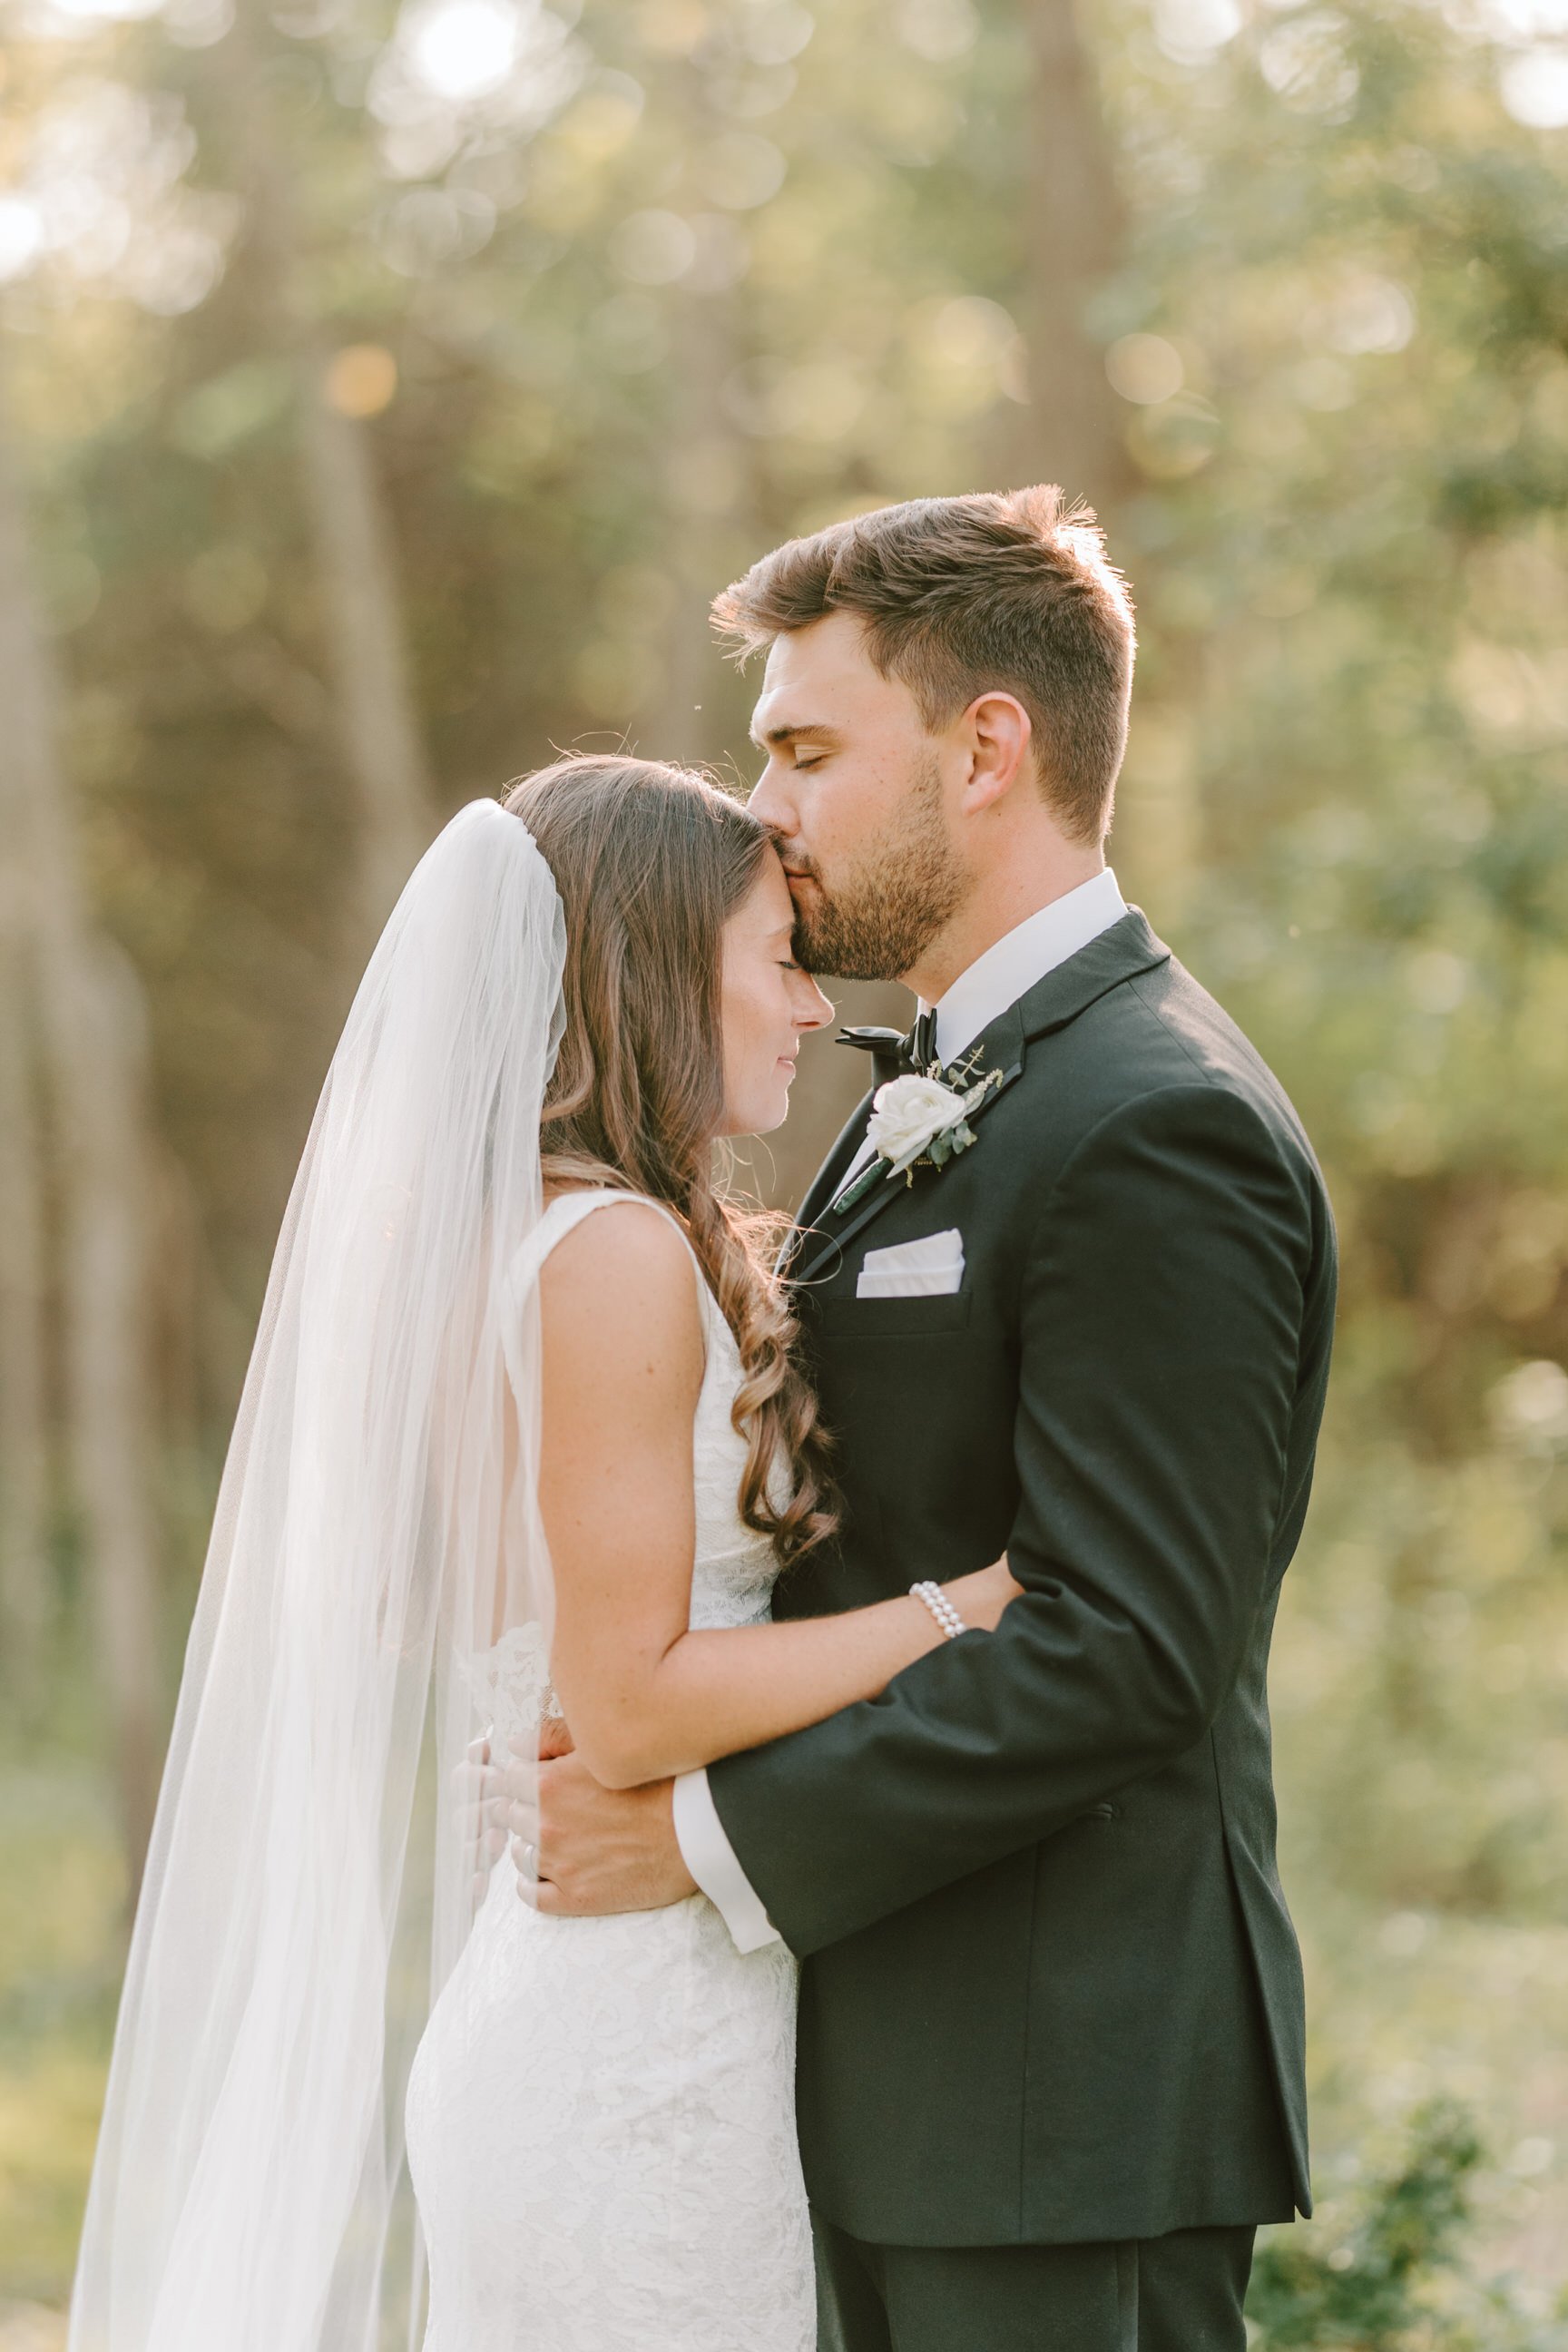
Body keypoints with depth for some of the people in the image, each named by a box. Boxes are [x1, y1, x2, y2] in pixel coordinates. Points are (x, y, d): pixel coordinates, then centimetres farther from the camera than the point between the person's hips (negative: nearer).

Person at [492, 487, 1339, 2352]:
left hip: (1066, 2091, -9)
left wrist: (712, 1832, -17)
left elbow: (1123, 1652, -22)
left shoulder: (1161, 1128, -16)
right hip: (900, 2074, 9)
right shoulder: (934, 1096, 16)